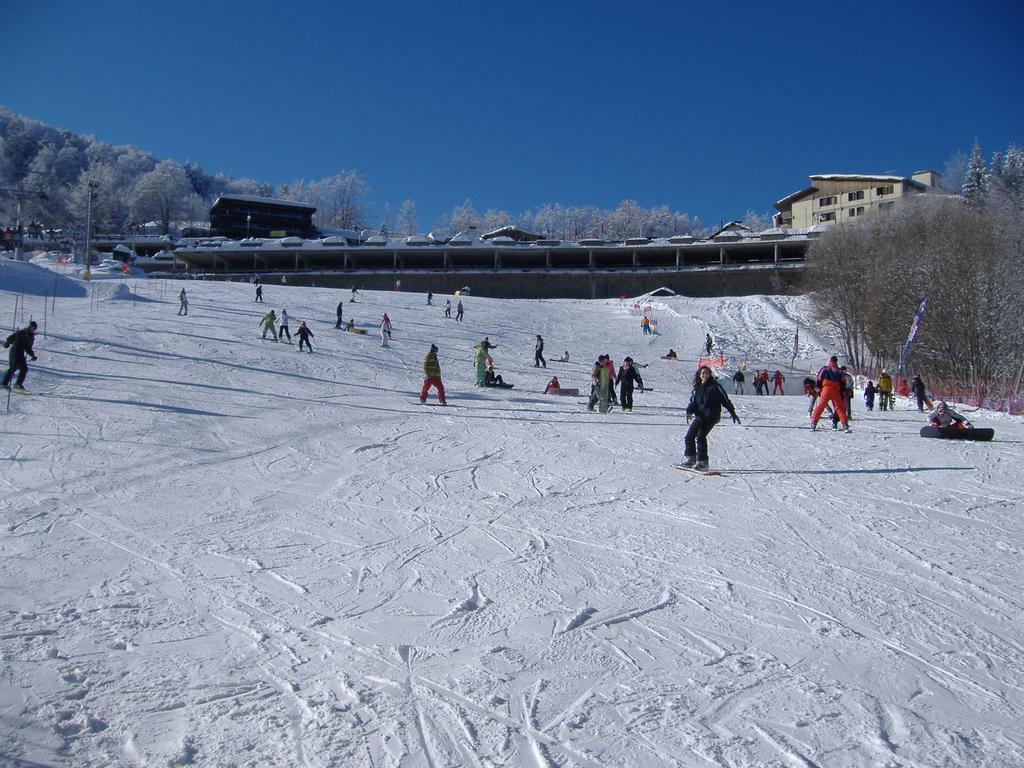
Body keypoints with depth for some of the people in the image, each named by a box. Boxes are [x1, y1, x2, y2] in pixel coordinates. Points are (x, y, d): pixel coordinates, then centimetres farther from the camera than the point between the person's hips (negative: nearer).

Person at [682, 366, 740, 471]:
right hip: (700, 416, 5)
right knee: (689, 436, -6)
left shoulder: (715, 387, 2)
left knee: (700, 436, -18)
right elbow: (693, 403, 12)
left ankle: (702, 462, -13)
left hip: (711, 416, -5)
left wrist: (733, 413, 5)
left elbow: (725, 400, 5)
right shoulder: (697, 389, 14)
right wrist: (689, 411, -8)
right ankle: (689, 458, 10)